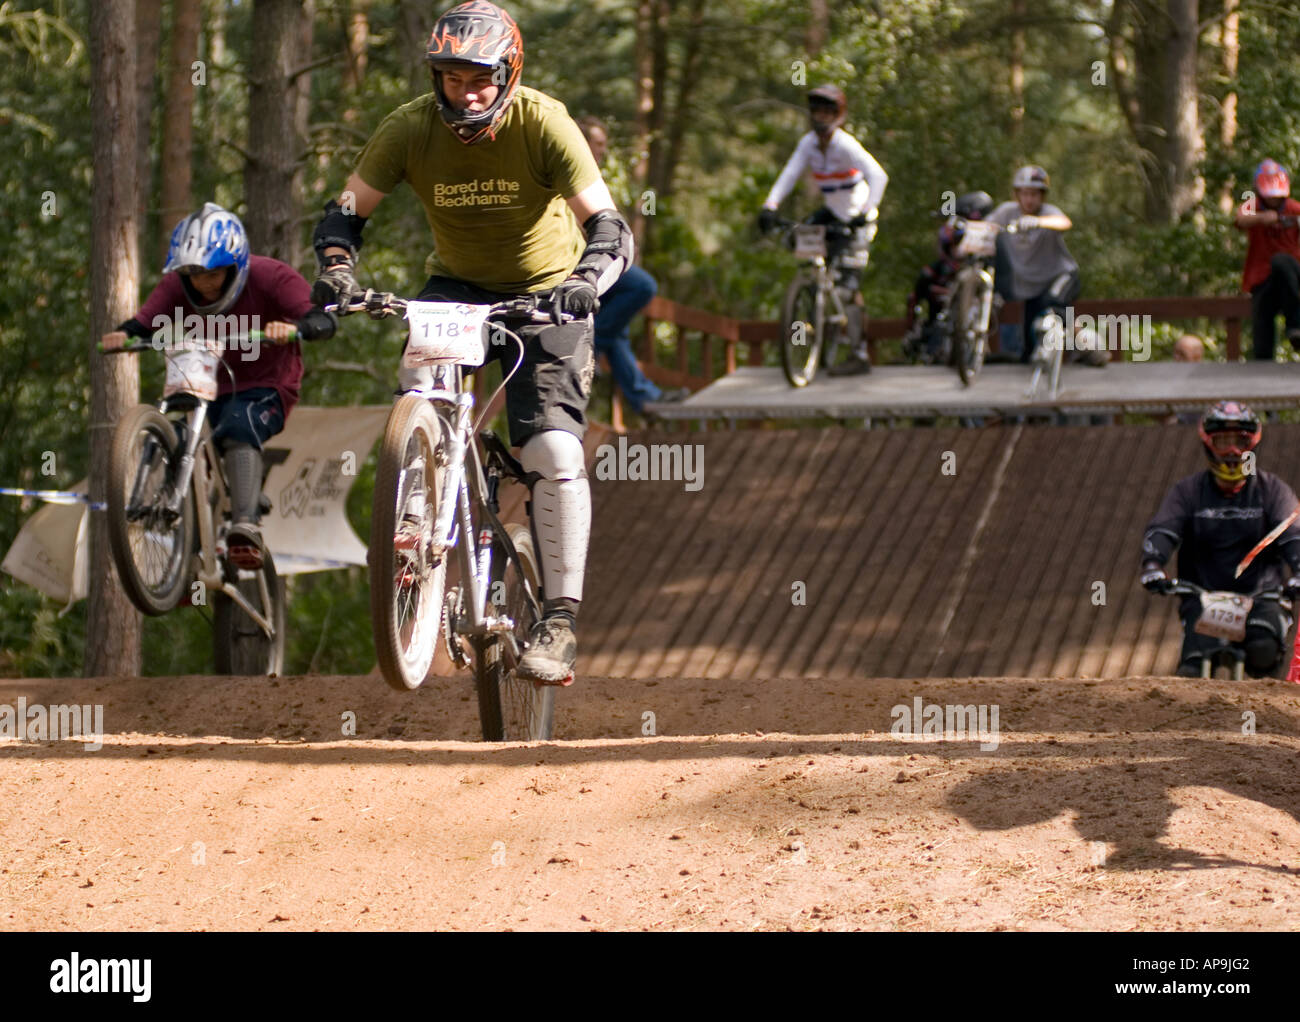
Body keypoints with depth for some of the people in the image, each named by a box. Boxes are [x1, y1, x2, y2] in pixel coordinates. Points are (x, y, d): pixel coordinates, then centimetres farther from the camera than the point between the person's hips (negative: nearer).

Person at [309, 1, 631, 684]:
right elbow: (345, 211, -9)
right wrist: (336, 268, -30)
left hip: (545, 294, -3)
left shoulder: (543, 124, -23)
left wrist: (585, 280, -48)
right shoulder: (410, 128, -16)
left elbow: (607, 224, -27)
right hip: (457, 288, 3)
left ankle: (560, 622, -11)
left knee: (555, 453, -17)